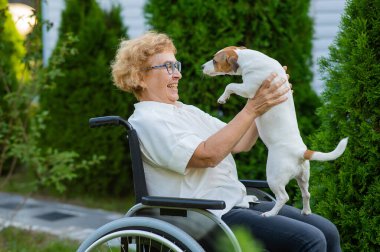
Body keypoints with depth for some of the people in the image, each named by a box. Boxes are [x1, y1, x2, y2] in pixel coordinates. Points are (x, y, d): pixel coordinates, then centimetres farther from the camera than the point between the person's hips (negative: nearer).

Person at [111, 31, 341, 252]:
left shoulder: (187, 111, 20)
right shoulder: (147, 121, -9)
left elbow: (241, 144, 18)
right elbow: (208, 155, -21)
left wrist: (266, 100, 7)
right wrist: (252, 109, -19)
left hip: (240, 203, 9)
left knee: (328, 231, -2)